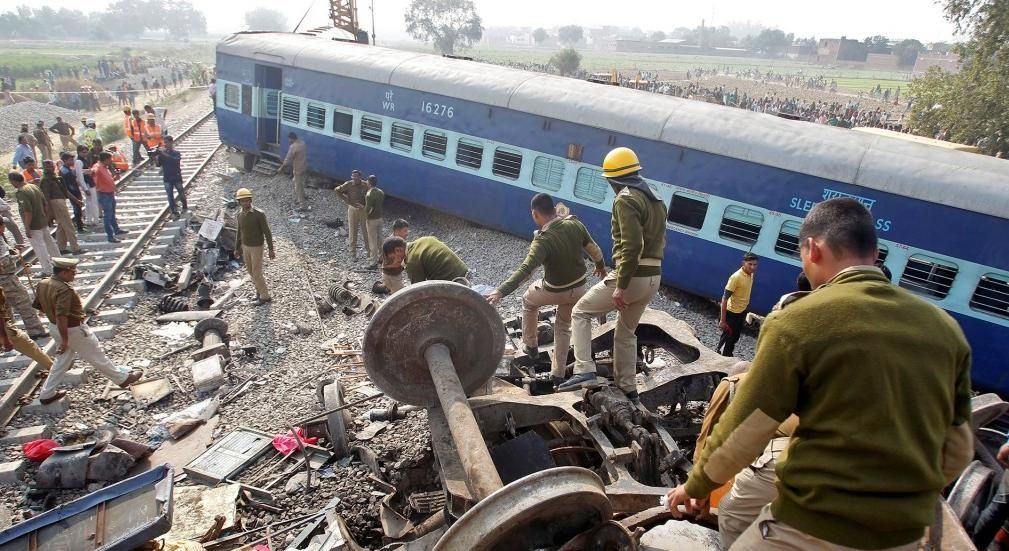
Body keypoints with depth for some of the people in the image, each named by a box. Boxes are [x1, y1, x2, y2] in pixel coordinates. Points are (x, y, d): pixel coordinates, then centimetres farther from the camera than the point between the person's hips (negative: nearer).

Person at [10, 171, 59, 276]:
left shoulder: (21, 193, -21)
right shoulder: (34, 186, 5)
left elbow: (28, 212, -26)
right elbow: (45, 204, 11)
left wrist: (27, 228, -20)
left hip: (33, 225, -8)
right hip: (43, 222, 8)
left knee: (39, 247, 0)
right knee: (49, 242, 19)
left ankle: (47, 271, 5)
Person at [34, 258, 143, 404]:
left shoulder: (42, 284, -2)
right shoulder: (64, 290, -30)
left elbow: (38, 306, 11)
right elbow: (61, 316, -33)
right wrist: (64, 340, -26)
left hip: (54, 326, 9)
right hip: (73, 330, -9)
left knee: (62, 360, 23)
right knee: (97, 357, 7)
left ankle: (47, 394, 30)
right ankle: (123, 378, 22)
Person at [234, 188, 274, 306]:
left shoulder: (259, 214, -22)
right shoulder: (240, 215, -2)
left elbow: (267, 233, -18)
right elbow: (240, 232, 11)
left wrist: (271, 250, -17)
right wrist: (237, 249, 15)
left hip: (257, 247, -6)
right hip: (245, 247, 6)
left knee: (257, 273, -2)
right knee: (251, 271, 16)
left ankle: (265, 296, 15)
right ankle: (261, 289, 38)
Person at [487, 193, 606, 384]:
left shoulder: (543, 240, -28)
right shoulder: (575, 224, -13)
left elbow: (525, 270, -39)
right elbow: (595, 250, -1)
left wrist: (500, 291, -46)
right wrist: (601, 266, 20)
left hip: (554, 291, -5)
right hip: (578, 289, 5)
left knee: (528, 300, 27)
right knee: (563, 326, 24)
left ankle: (531, 346, 35)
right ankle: (558, 374, 24)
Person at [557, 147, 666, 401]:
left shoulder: (625, 200, -13)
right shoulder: (656, 200, 17)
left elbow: (631, 245, -23)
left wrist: (620, 286, -23)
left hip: (632, 275, -9)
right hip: (653, 277, 9)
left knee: (581, 312, 6)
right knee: (626, 332, 22)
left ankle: (584, 370, -3)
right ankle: (627, 388, 28)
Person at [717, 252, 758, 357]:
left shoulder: (751, 275, -2)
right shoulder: (736, 277, -27)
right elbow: (724, 298, -25)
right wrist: (722, 320, -24)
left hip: (742, 313, 8)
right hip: (731, 313, -8)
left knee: (735, 338, 21)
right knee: (727, 338, 3)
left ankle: (728, 356, 39)